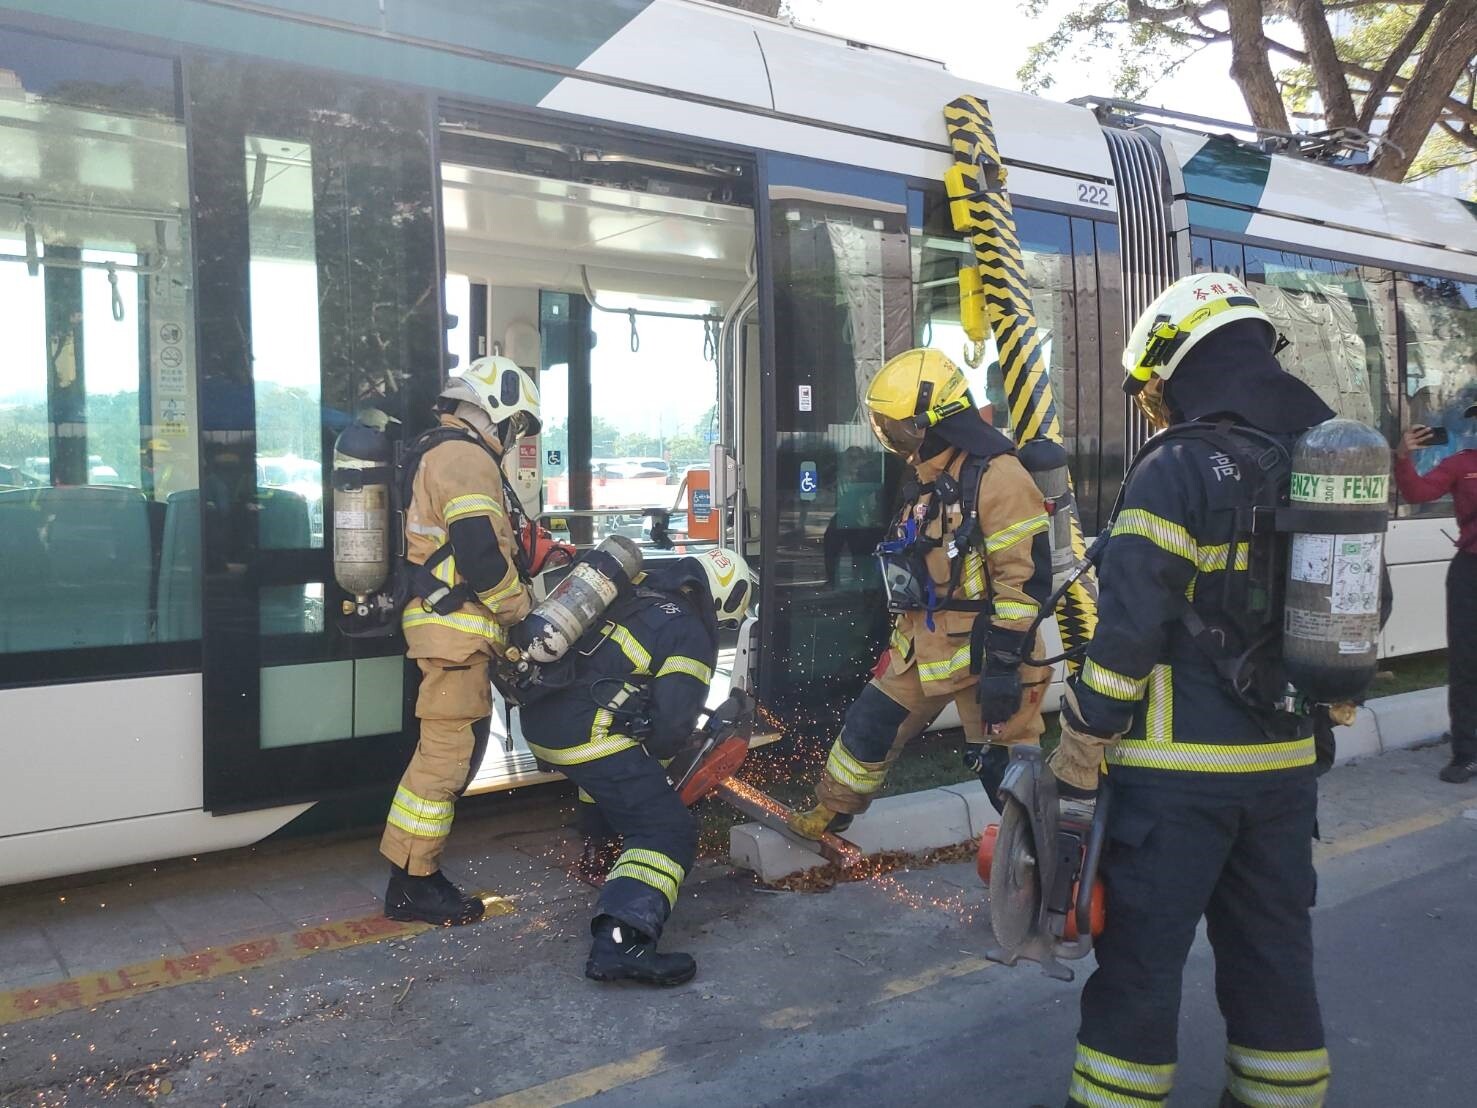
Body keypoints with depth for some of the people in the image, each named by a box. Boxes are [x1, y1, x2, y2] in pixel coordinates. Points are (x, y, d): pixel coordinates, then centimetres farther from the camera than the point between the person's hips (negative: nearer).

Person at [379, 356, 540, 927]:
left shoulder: (437, 452, 22)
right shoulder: (466, 456, -12)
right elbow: (480, 555, -21)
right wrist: (523, 612, -9)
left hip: (440, 621, 11)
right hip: (456, 625, -11)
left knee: (454, 745, 14)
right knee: (448, 750, -6)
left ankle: (417, 874, 21)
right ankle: (411, 885, 1)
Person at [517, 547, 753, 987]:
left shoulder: (631, 590, 16)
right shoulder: (692, 636, -4)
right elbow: (672, 725, -9)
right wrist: (654, 751, 13)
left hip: (537, 716, 8)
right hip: (586, 736, -8)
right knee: (669, 831, -5)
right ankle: (618, 943, -22)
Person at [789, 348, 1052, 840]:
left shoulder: (997, 476, -20)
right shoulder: (926, 476, 10)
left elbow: (1026, 578, -23)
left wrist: (1005, 662, -23)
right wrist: (905, 633, 25)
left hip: (984, 651, -9)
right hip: (924, 644, 9)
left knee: (1003, 764, -2)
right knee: (869, 725, 17)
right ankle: (830, 815, 36)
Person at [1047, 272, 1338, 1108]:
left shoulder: (1179, 469, -13)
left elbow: (1127, 631, -18)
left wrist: (1076, 770, -11)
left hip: (1179, 768, -7)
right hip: (1287, 765, 7)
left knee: (1141, 957, 4)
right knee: (1274, 952, 18)